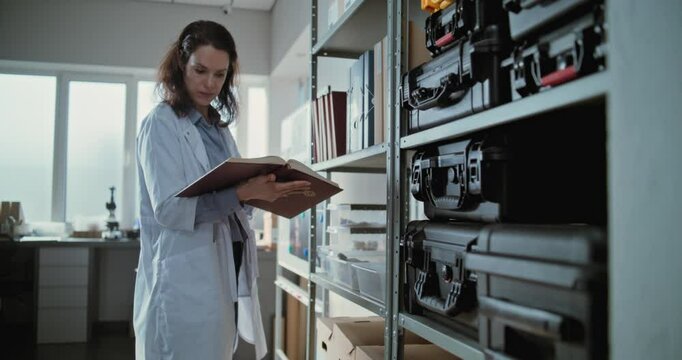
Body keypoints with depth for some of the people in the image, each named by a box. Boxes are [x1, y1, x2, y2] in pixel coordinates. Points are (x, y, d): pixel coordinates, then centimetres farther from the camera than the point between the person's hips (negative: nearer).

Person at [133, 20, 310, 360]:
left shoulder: (219, 128, 15)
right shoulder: (161, 124, -7)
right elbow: (169, 209, -17)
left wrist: (262, 190, -2)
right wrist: (241, 193, -26)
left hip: (226, 272, 7)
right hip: (186, 278, -7)